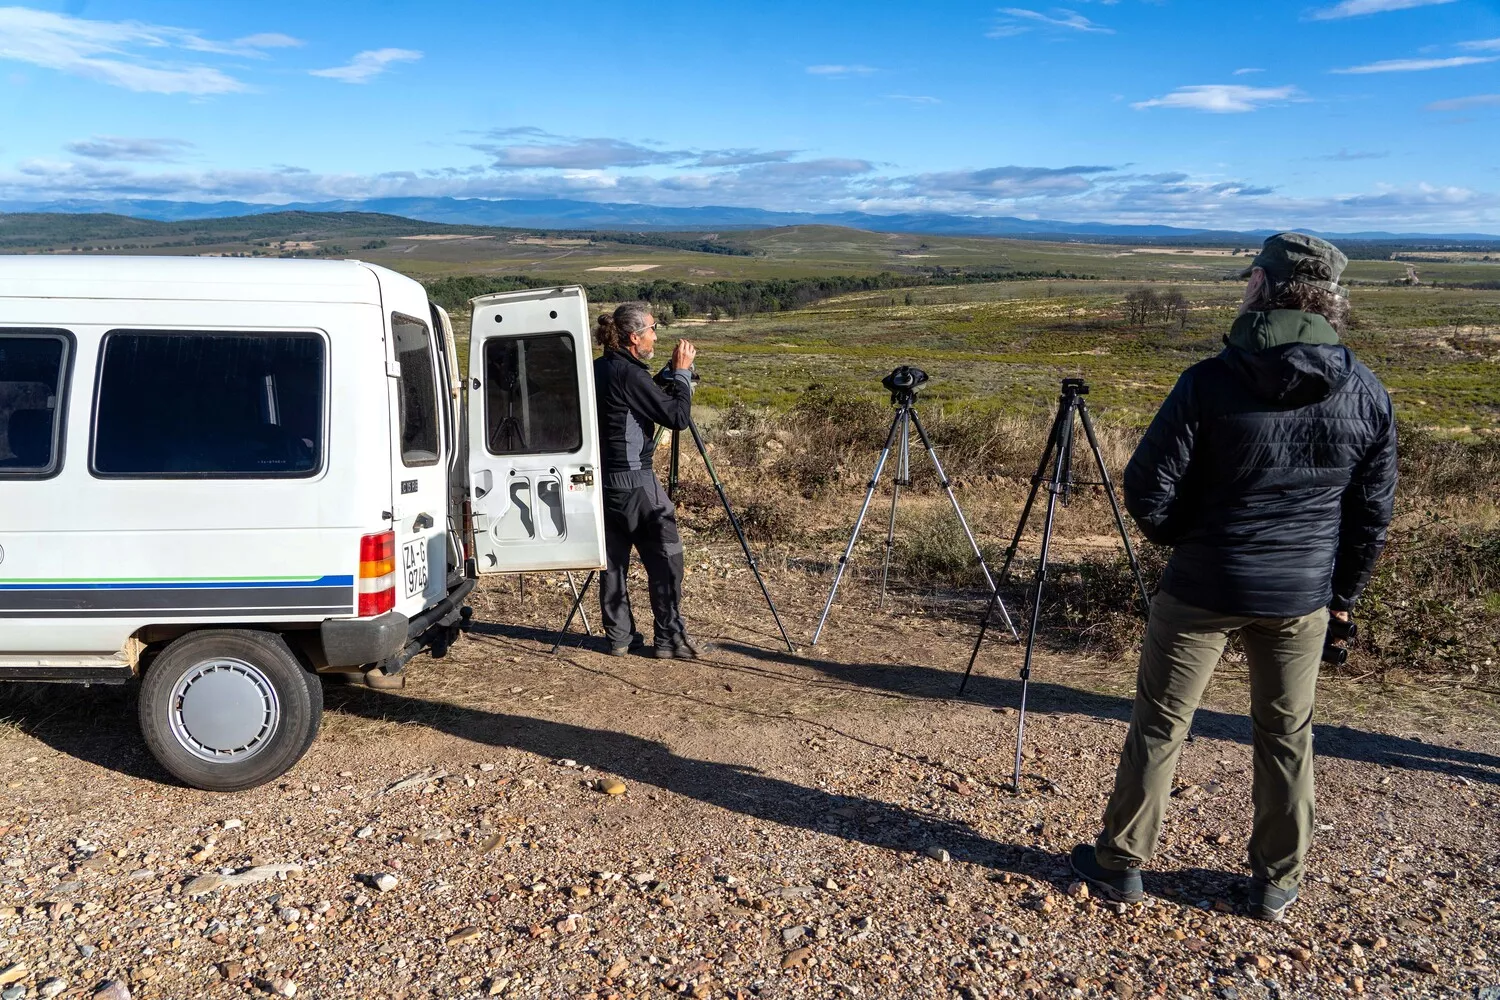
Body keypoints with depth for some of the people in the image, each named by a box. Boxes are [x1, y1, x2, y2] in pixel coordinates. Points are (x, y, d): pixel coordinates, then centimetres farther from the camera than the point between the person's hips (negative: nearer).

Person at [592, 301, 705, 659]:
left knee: (613, 561, 12)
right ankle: (668, 639, 5)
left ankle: (619, 637, 19)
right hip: (634, 482, -9)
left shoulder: (598, 369, 10)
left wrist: (669, 374, 13)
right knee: (666, 559, 0)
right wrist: (681, 372, -5)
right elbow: (677, 417, -15)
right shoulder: (629, 374, -17)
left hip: (603, 479, 9)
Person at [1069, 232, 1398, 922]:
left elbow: (1147, 491, -15)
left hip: (1203, 587, -3)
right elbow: (1373, 510, 3)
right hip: (1303, 593, 4)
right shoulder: (1367, 394, -4)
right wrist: (1344, 590, 17)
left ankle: (1120, 864, 23)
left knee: (1159, 723, 11)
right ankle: (1277, 884, 29)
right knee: (1286, 736, 17)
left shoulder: (1210, 383, -17)